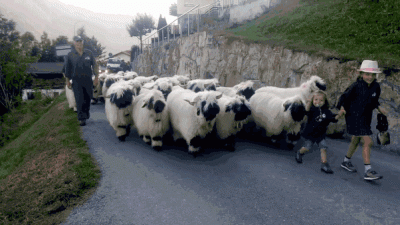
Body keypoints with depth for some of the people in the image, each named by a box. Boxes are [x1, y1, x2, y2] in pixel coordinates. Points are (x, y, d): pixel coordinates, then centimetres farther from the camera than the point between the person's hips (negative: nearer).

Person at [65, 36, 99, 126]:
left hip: (88, 80, 2)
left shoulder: (89, 53, 5)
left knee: (88, 98, 9)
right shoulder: (70, 55, 3)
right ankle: (81, 118, 0)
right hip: (76, 81, -2)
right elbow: (68, 68, 8)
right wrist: (67, 80, 6)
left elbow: (94, 65, 9)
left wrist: (96, 77, 5)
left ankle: (86, 114, 29)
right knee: (79, 100, -5)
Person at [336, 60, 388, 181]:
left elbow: (374, 101, 16)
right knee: (368, 142, -12)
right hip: (355, 117, -7)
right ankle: (368, 171, -7)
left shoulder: (376, 86, 3)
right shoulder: (356, 86, -16)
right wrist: (342, 107, -18)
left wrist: (379, 107, 4)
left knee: (356, 141, 19)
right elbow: (345, 97, -9)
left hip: (366, 118, 7)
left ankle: (346, 161, 38)